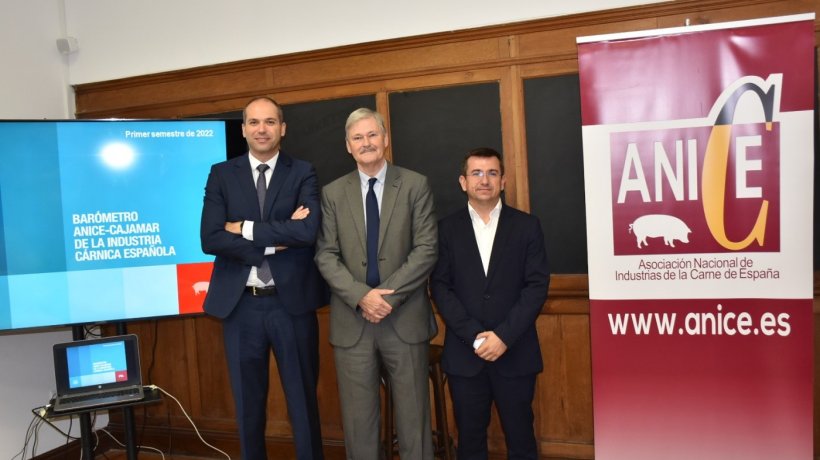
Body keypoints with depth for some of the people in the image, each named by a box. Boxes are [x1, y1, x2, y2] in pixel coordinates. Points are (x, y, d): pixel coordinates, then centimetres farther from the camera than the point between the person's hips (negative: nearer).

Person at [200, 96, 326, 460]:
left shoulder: (302, 173, 1)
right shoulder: (221, 174, 4)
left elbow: (308, 231, -16)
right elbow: (210, 239, -8)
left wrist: (246, 229, -12)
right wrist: (277, 241, -14)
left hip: (291, 303, -1)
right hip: (240, 304, 2)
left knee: (303, 400, 11)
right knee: (248, 404, 16)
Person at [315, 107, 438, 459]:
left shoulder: (415, 185, 2)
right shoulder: (332, 193, 7)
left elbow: (426, 249, -5)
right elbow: (326, 256, 0)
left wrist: (389, 295, -14)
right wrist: (361, 296, -14)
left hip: (405, 319, -1)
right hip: (351, 321, 2)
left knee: (412, 416, 9)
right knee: (357, 419, 10)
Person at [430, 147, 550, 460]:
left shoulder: (527, 226, 3)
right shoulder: (447, 229, 4)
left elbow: (537, 285, -3)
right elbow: (440, 287, -1)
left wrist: (504, 335, -12)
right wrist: (474, 336, -11)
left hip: (515, 352, 0)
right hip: (464, 353, 1)